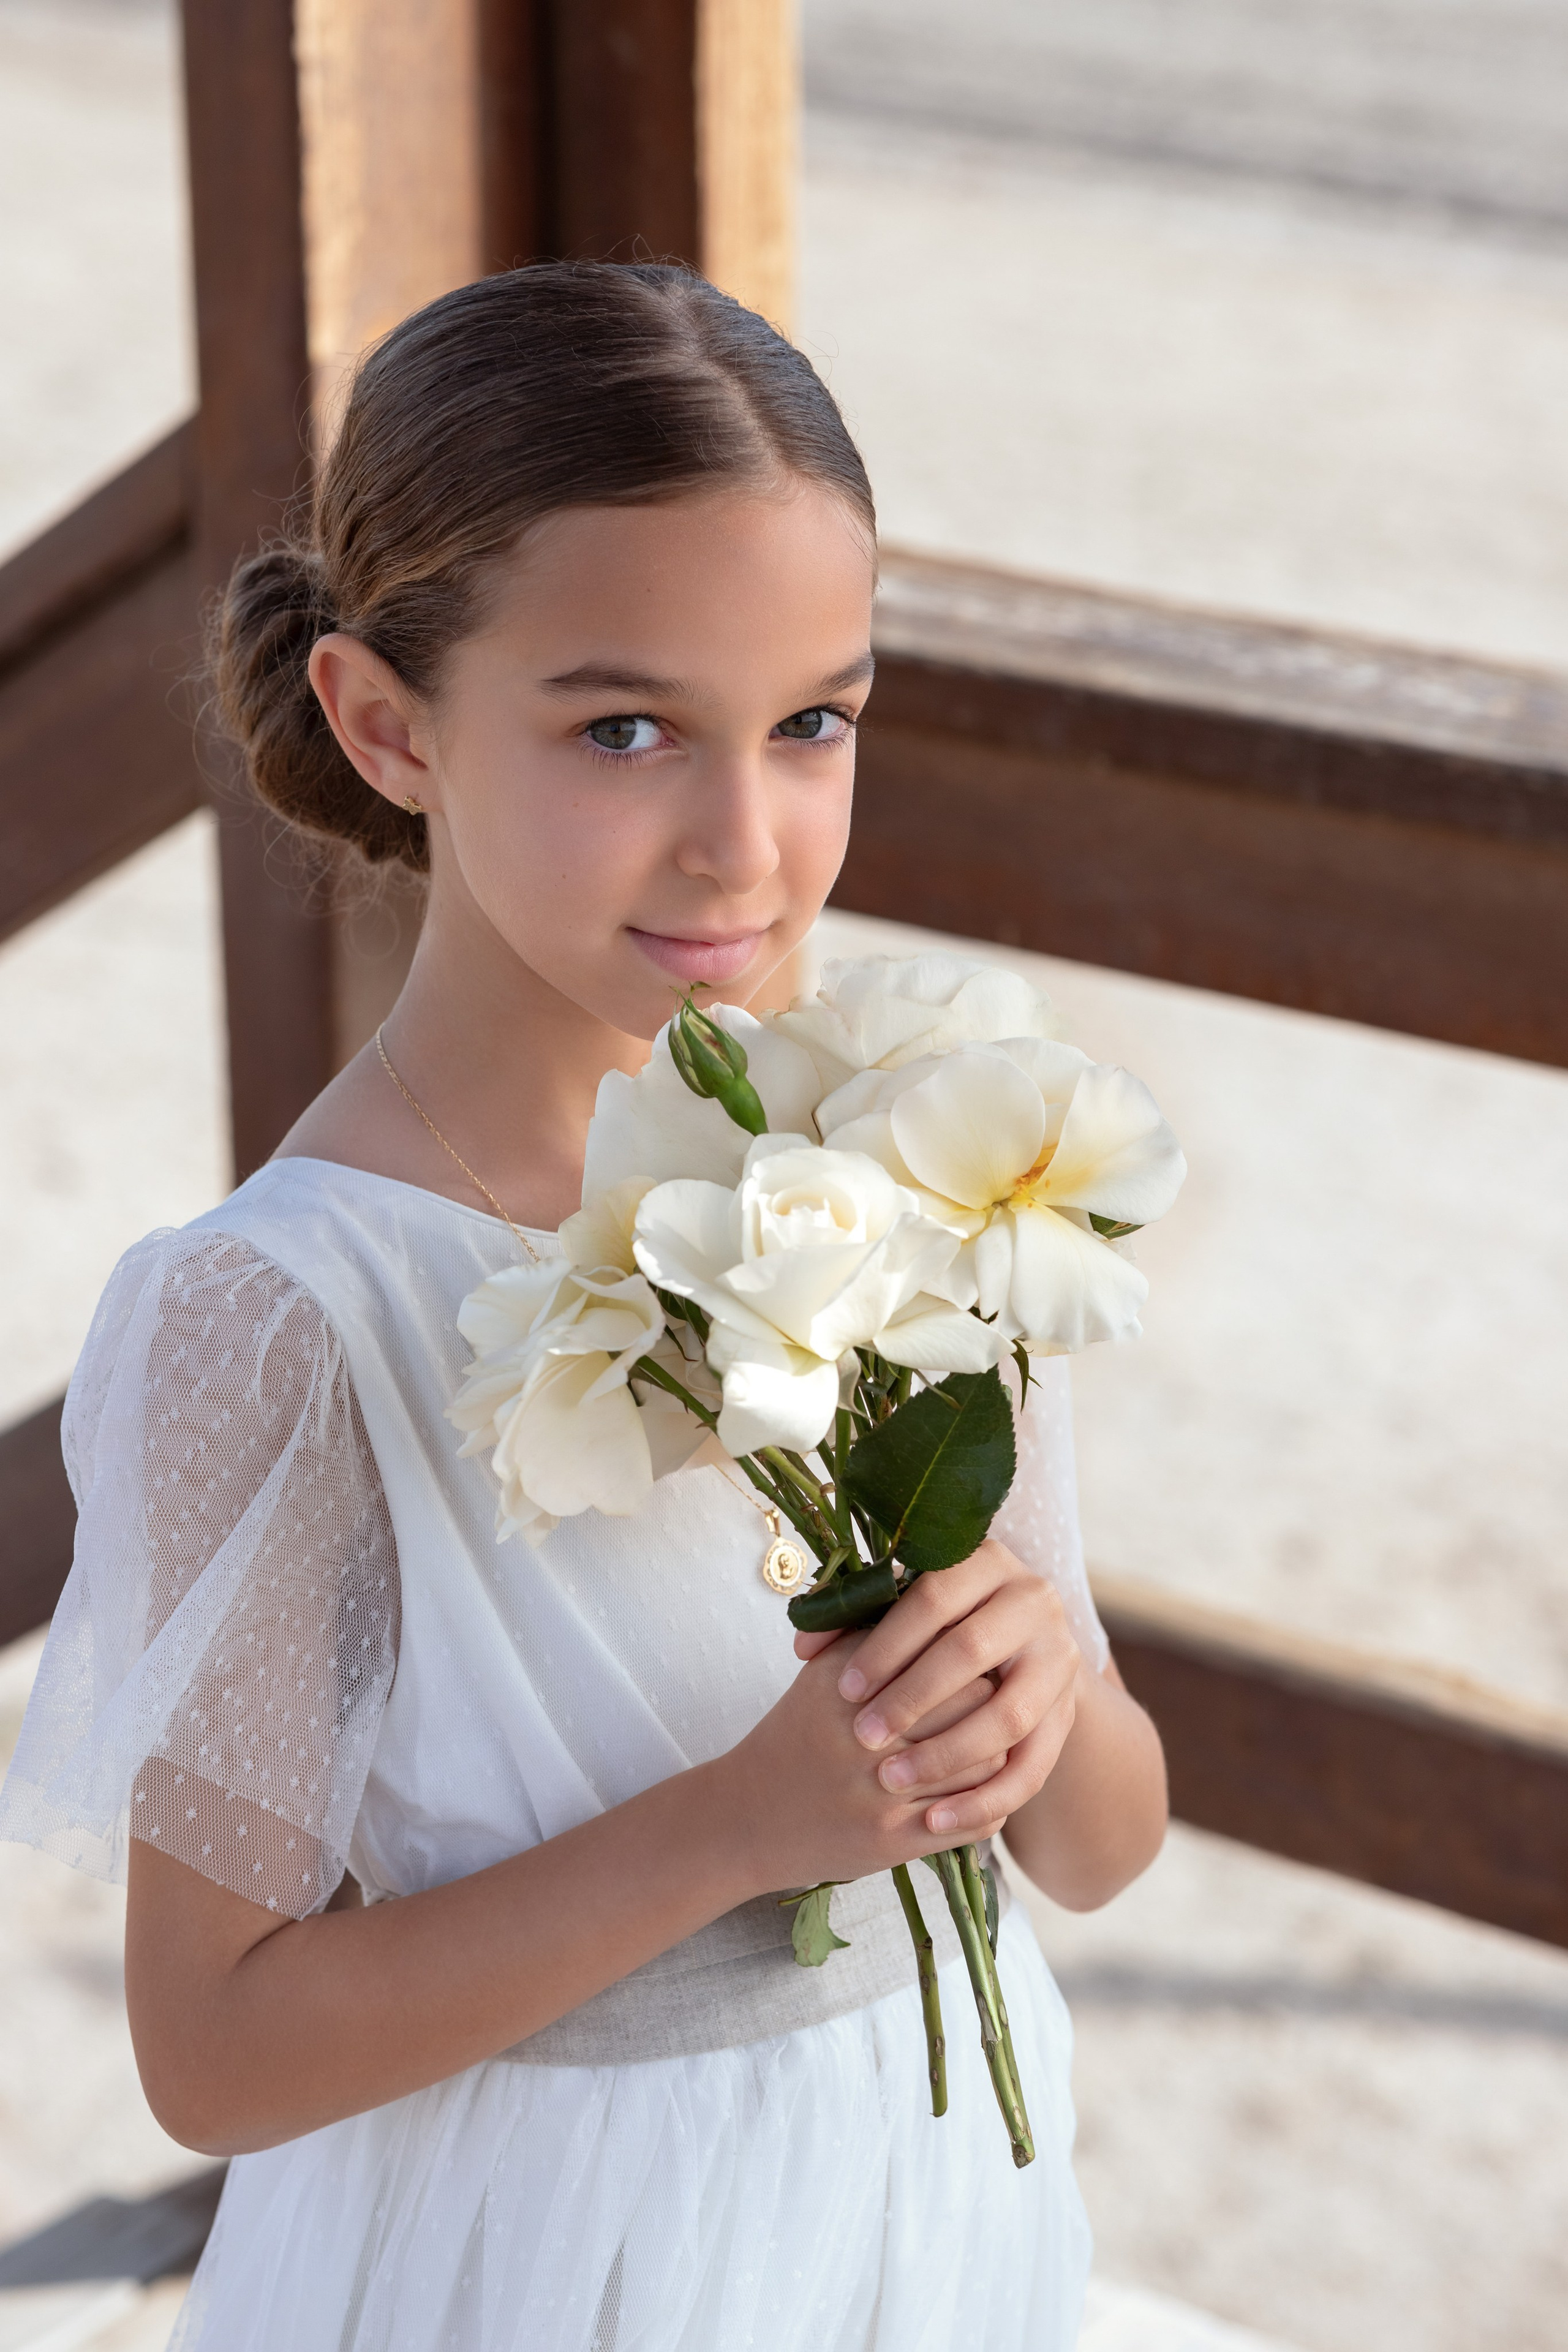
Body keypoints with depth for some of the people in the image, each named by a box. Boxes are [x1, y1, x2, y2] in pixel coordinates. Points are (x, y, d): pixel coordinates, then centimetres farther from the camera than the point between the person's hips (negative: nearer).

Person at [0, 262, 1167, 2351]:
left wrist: (1044, 1697, -23)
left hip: (941, 2177, 5)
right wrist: (732, 1824, -26)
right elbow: (217, 2052, -18)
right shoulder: (286, 1317, -24)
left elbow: (1101, 1851, -1)